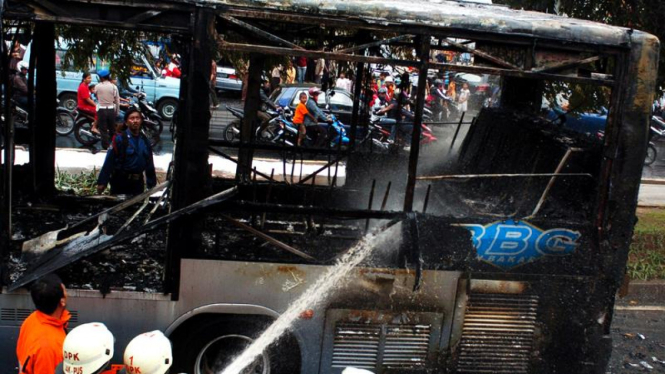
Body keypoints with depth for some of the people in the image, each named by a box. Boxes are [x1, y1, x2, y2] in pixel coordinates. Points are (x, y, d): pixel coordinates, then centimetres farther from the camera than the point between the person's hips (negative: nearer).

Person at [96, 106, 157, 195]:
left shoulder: (144, 140, 6)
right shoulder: (119, 139, -11)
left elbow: (149, 164, 12)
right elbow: (109, 161, -15)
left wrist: (152, 184, 13)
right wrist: (102, 182, -18)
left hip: (138, 182, 5)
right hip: (120, 181, -5)